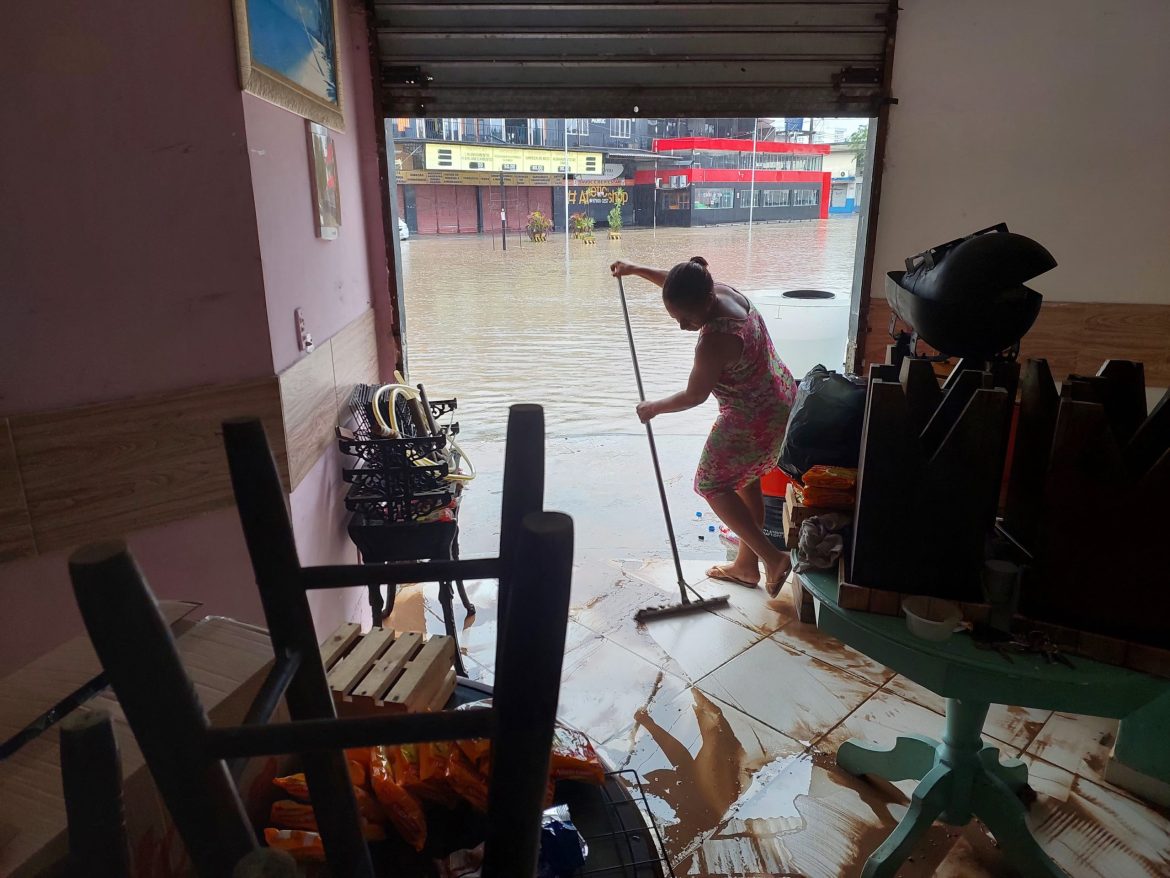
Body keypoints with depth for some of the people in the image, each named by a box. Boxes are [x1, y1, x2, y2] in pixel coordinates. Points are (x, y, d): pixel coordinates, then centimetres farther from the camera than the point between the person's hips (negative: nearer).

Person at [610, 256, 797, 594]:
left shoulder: (714, 340, -33)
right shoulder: (721, 291, -7)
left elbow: (694, 395, -19)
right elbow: (681, 286, 15)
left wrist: (654, 408, -3)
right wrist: (636, 270, 19)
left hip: (754, 420, -10)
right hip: (779, 400, 10)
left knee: (712, 485, 6)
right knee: (743, 479, 20)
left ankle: (772, 557, 4)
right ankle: (746, 565, 33)